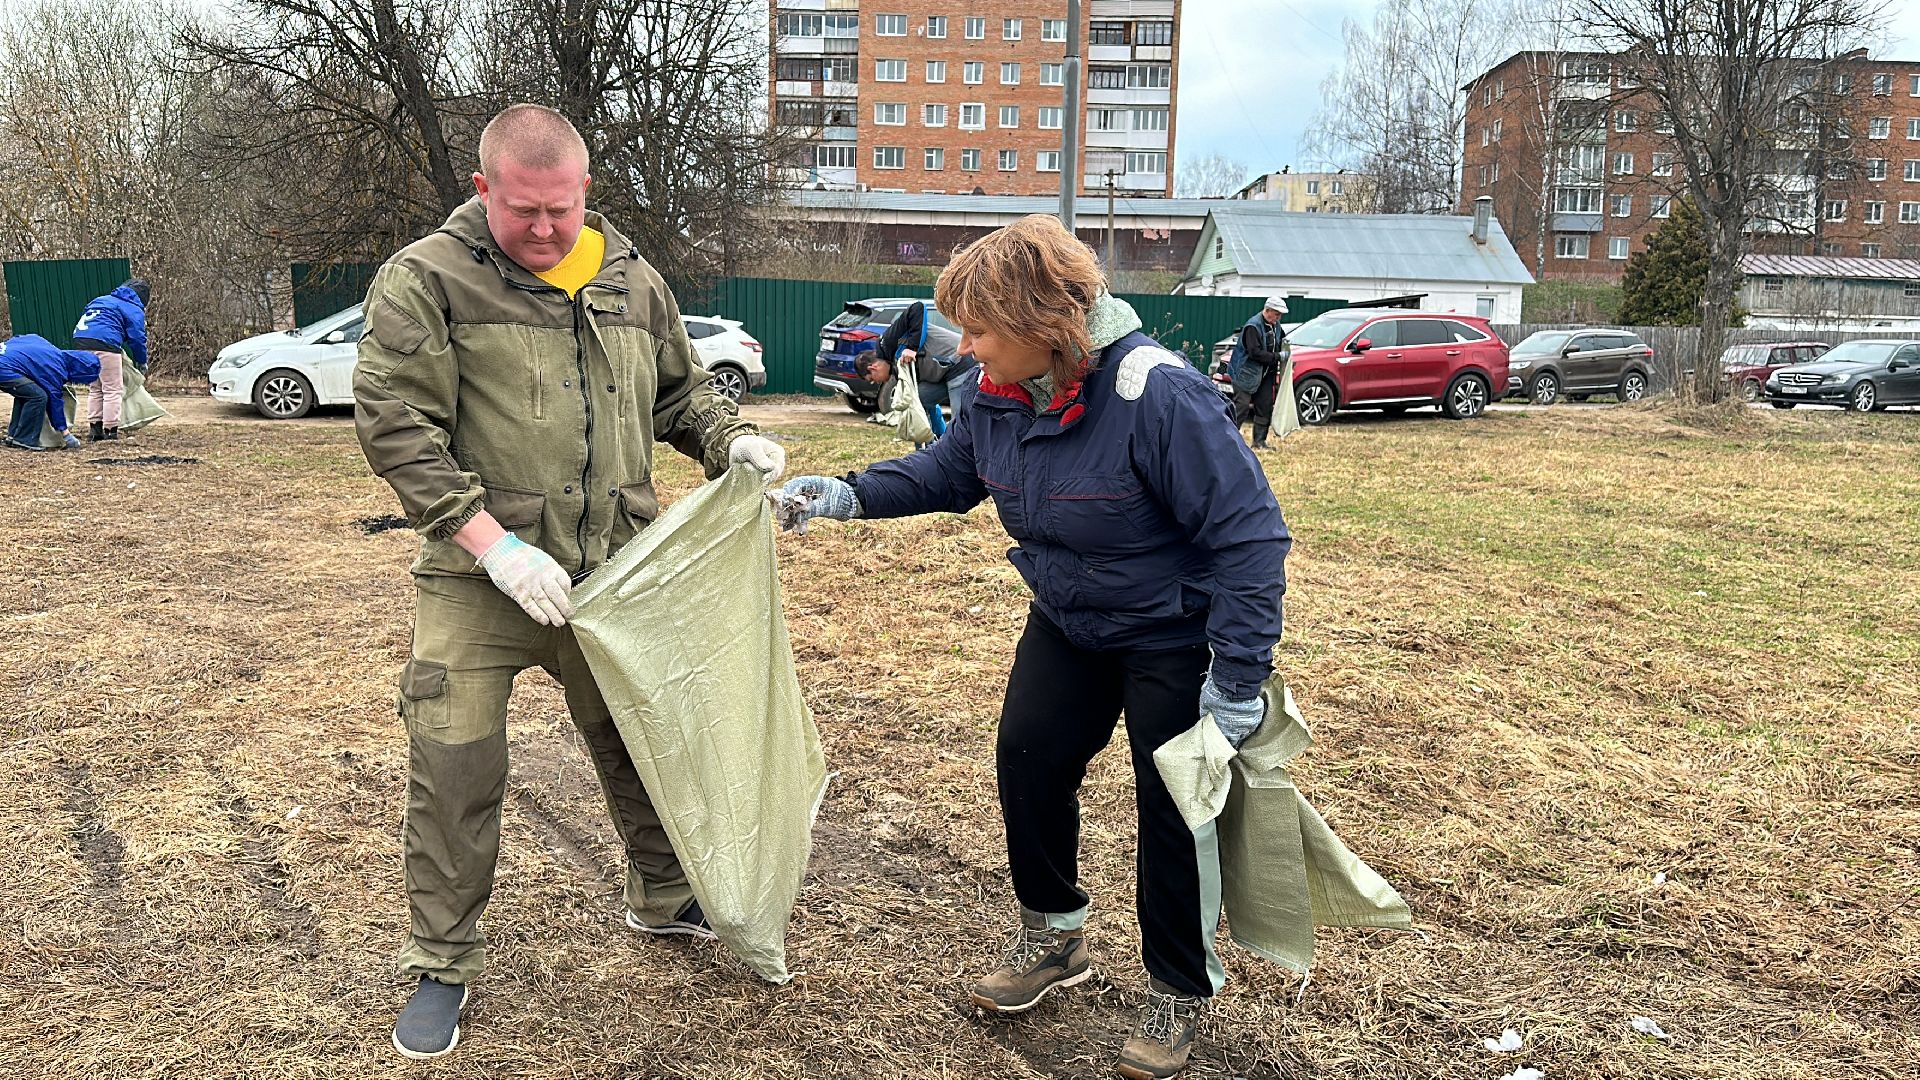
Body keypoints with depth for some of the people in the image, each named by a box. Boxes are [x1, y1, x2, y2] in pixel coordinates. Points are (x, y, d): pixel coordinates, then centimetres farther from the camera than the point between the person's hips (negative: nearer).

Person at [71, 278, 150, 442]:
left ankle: (94, 427, 17)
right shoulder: (134, 309, 8)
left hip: (79, 339, 7)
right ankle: (110, 430, -3)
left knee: (95, 388, 19)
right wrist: (141, 362, 14)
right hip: (104, 343, -7)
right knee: (113, 390, 0)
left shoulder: (102, 299, 30)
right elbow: (137, 337, 1)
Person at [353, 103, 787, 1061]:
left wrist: (730, 440, -3)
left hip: (613, 575, 4)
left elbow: (681, 390, 19)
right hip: (476, 586, -4)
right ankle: (441, 966, 21)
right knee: (454, 773, 1)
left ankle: (664, 899, 41)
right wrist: (492, 543, -21)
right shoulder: (425, 280, -8)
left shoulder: (631, 282, 7)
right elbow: (395, 425, -14)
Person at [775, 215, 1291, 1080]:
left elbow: (1249, 531, -29)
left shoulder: (1156, 396, -32)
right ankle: (1052, 937, 29)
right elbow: (947, 472, 11)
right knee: (1028, 757, 6)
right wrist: (849, 495, -4)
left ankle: (1179, 993, 20)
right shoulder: (1000, 396, -8)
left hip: (1176, 636, -7)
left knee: (1175, 805, 0)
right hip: (1069, 626, 7)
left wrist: (1236, 675, -29)